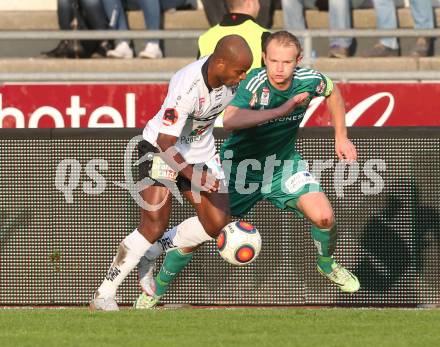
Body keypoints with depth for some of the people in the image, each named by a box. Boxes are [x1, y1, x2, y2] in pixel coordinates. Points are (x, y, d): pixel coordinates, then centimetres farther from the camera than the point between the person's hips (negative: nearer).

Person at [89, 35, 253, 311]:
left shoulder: (232, 77, -14)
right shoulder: (187, 88, -35)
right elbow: (166, 142, -33)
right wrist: (193, 176, -41)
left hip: (201, 152, 7)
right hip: (162, 150, -7)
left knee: (217, 223, -1)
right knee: (154, 228, -17)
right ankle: (104, 295, -8)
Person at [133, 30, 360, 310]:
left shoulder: (309, 81, -18)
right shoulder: (255, 84, -32)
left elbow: (333, 92, 8)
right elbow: (230, 121, -50)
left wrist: (341, 137, 9)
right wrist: (280, 111, -53)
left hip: (284, 162, 3)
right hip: (240, 163, -3)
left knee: (323, 216, -15)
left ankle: (327, 265, 19)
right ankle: (159, 285, 17)